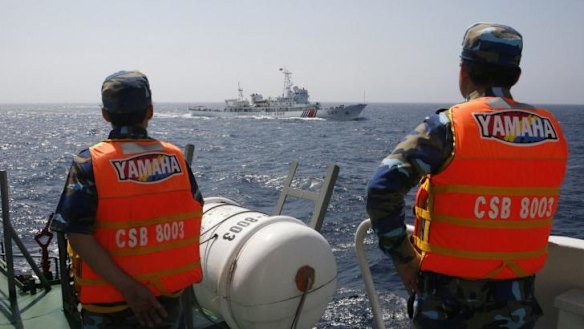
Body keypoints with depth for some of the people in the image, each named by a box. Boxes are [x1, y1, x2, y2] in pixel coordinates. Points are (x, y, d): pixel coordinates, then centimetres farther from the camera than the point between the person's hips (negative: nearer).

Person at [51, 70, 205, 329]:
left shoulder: (88, 164, -14)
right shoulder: (176, 157, -6)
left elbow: (78, 235, -20)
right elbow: (193, 217, 1)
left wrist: (128, 287, -18)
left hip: (109, 306, -2)